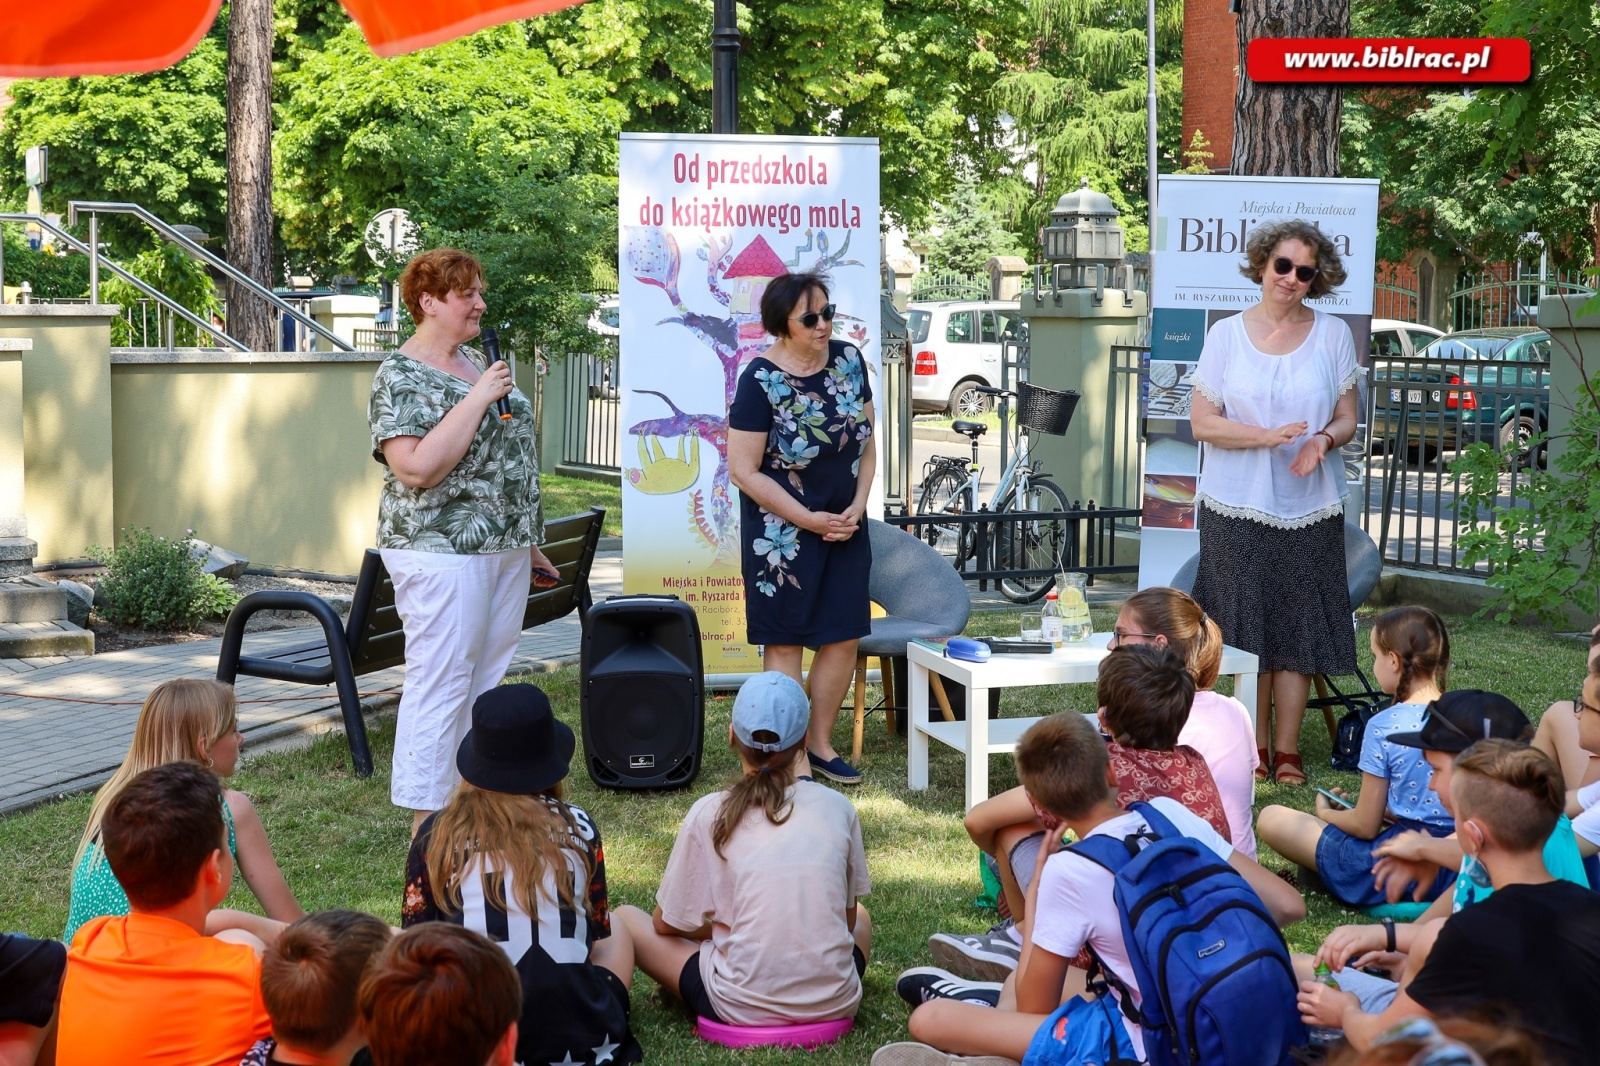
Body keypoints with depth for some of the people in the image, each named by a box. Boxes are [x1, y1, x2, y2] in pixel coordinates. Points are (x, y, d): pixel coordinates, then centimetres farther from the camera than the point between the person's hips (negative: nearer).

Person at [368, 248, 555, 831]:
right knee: (441, 685, -6)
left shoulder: (474, 362, 14)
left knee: (488, 680, 12)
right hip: (442, 550, -8)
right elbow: (418, 467, -24)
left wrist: (527, 539, 22)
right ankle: (428, 830, -1)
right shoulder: (400, 377, -11)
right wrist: (478, 397, -21)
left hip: (504, 549, 9)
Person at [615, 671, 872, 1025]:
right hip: (834, 1003, 3)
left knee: (625, 919, 16)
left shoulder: (709, 814, -3)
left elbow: (666, 924, 6)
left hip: (742, 1008, -3)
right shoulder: (837, 808, 3)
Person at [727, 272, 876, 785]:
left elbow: (866, 440, 8)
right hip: (783, 528, -5)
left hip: (845, 524, 6)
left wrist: (858, 506, -5)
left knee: (845, 637, 7)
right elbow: (744, 470, -16)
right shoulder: (761, 381, -16)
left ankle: (820, 742, 23)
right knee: (786, 642, 1)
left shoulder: (849, 360, 0)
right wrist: (809, 520, -15)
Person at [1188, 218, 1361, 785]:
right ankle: (1253, 746, 14)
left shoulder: (1333, 335, 5)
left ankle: (1287, 750, 10)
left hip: (1309, 508, 1)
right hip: (1236, 507, 0)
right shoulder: (1226, 335, 2)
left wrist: (1324, 439, -16)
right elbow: (1202, 421, -2)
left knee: (1298, 630, 1)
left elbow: (1347, 418, 7)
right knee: (1246, 630, 2)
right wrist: (1268, 435, -16)